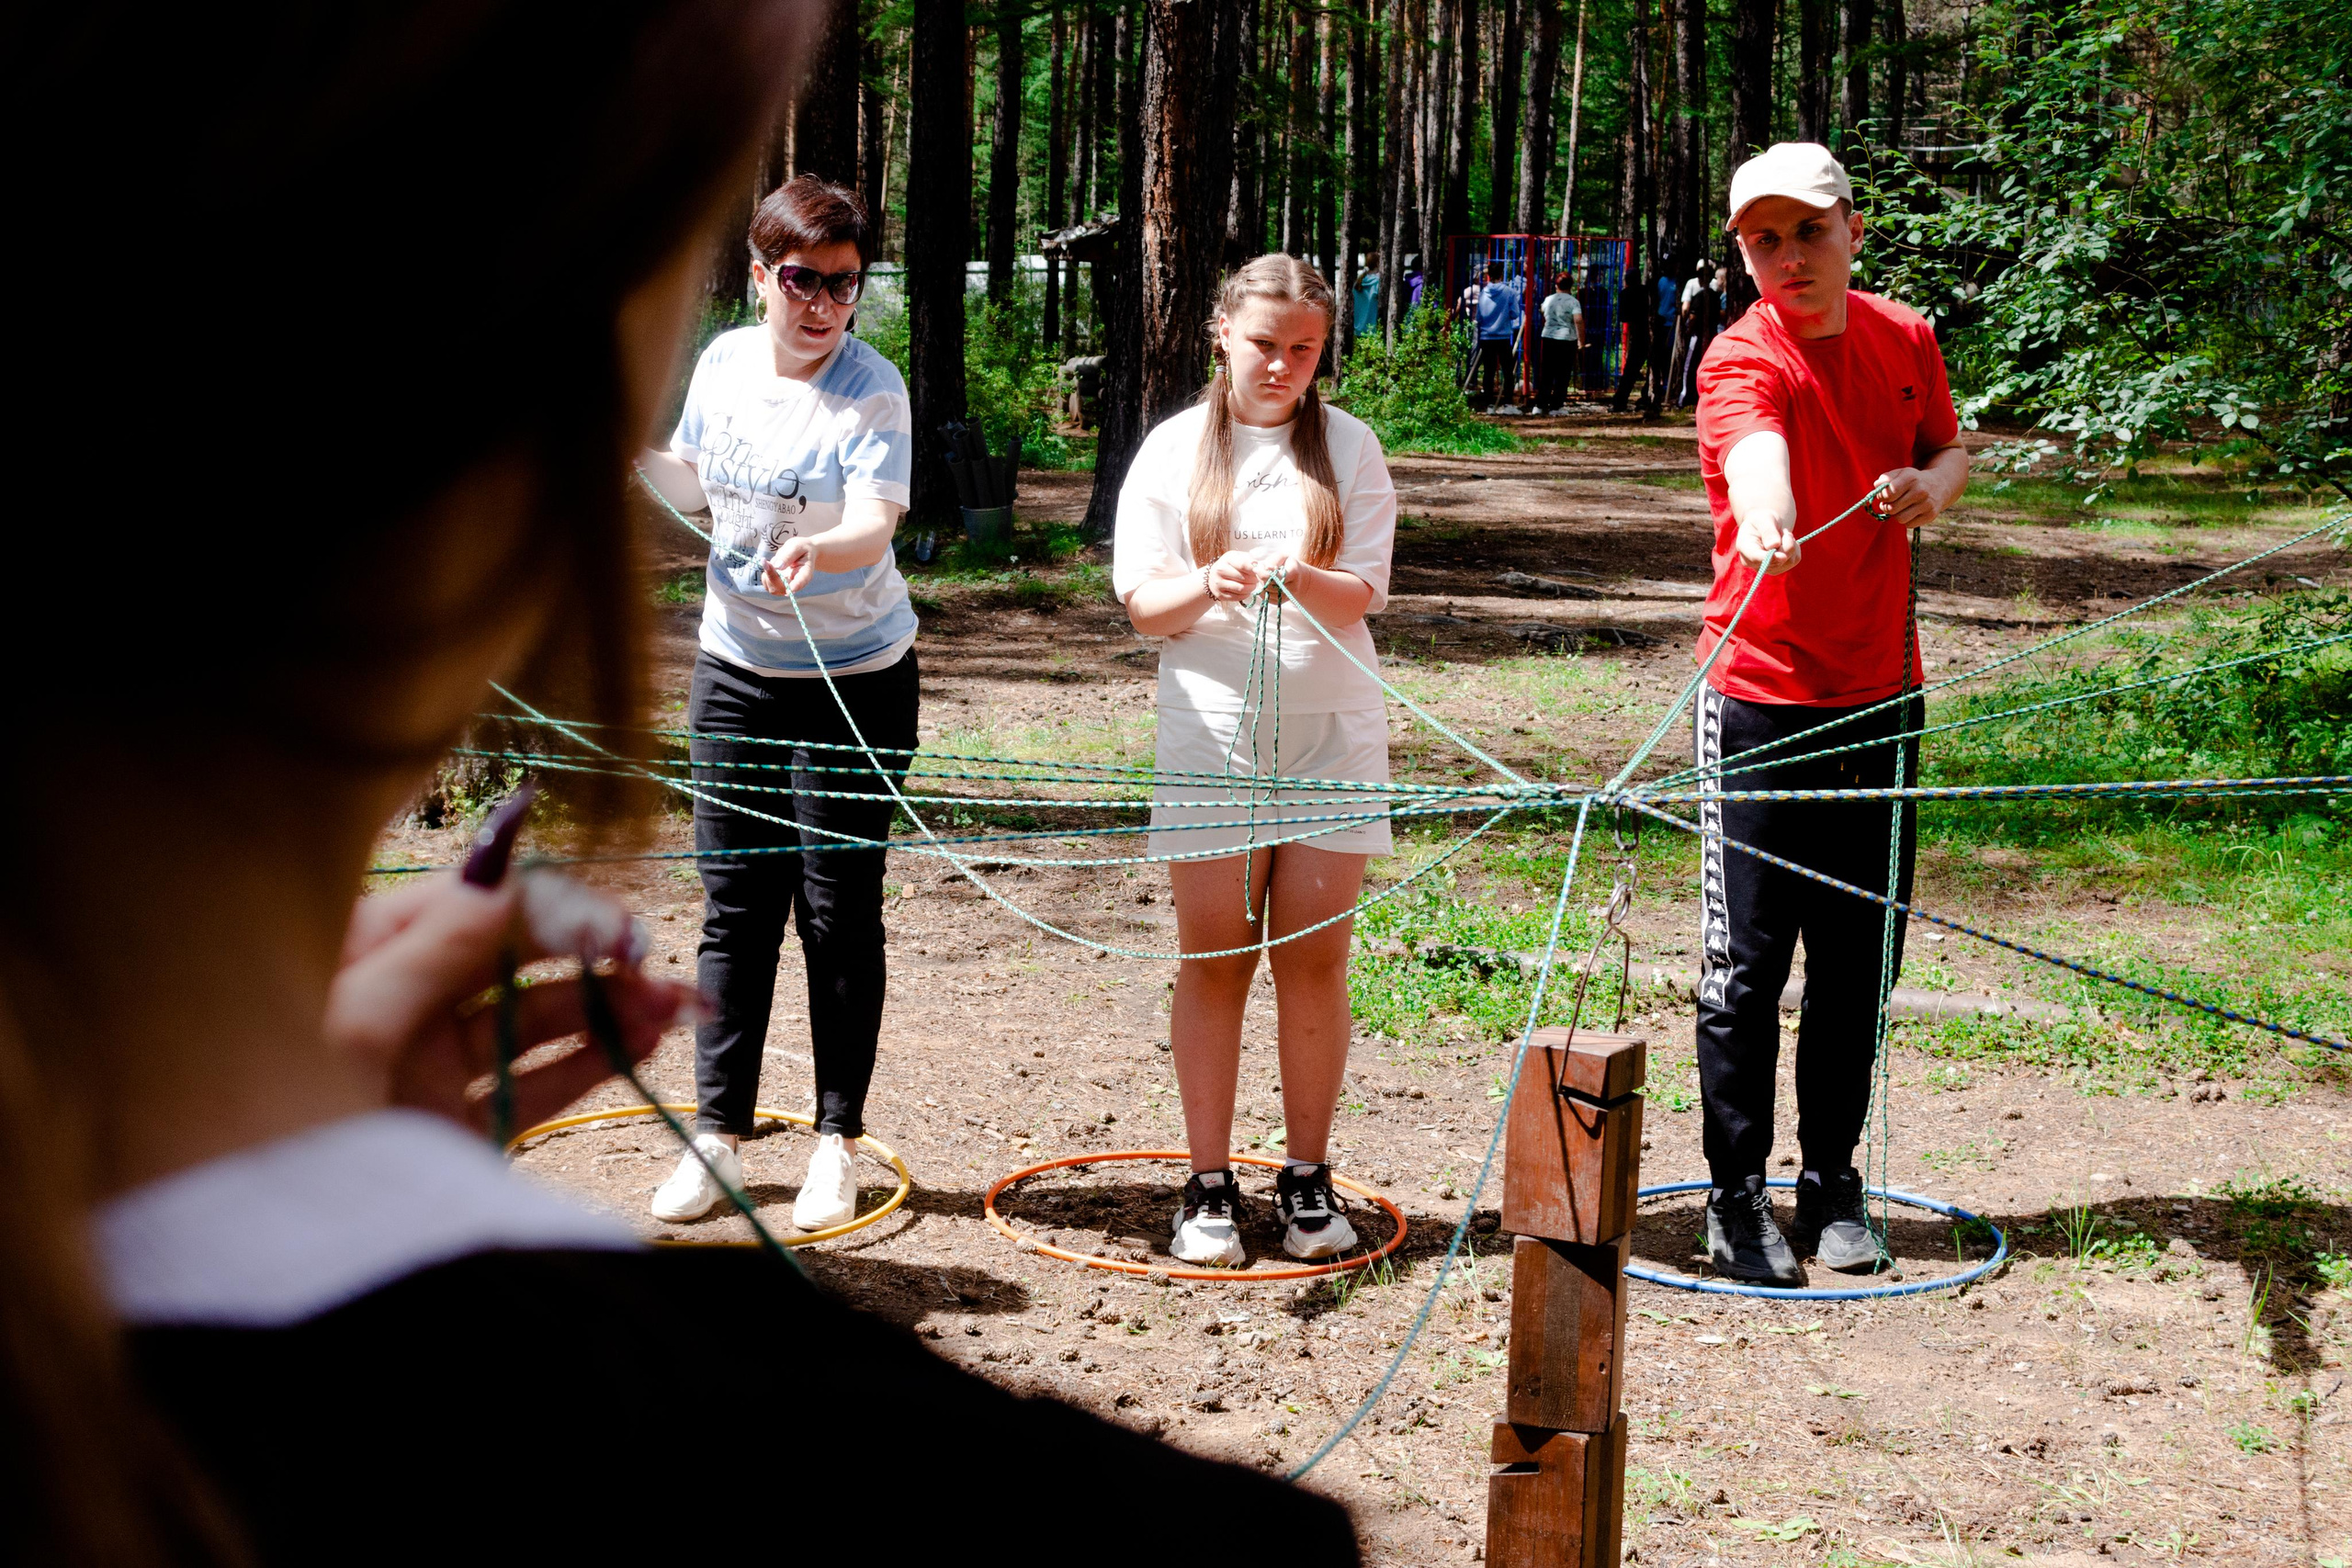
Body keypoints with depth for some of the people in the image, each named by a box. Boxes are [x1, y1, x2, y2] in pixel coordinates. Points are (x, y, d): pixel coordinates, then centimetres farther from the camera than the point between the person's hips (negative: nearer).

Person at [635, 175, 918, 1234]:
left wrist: (817, 550, -48)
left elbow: (877, 523, -28)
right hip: (736, 668, 4)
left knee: (838, 908, 1)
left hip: (855, 678, -4)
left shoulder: (871, 387, -14)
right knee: (734, 900, 6)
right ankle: (716, 1136, 15)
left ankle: (837, 1144, 13)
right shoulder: (722, 363, 1)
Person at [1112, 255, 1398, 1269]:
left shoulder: (1348, 447, 6)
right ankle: (1209, 1184, 10)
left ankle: (1307, 1177, 13)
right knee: (1214, 961, 2)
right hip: (1212, 731, 0)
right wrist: (1211, 584, -21)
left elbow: (1362, 597, -2)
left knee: (1315, 959, 2)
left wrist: (1305, 580, -24)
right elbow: (1141, 603, 0)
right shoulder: (1174, 450, 5)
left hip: (1330, 732, 0)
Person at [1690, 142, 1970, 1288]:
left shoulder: (1905, 340, 5)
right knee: (1748, 962, -1)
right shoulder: (1743, 362, -15)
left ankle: (1832, 1183, 26)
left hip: (1881, 694, 5)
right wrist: (1767, 513, -61)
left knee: (1860, 956, 11)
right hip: (1762, 701, -5)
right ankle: (1738, 1198, 13)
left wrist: (1932, 482, -3)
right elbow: (1756, 449, -38)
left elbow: (1947, 449, 22)